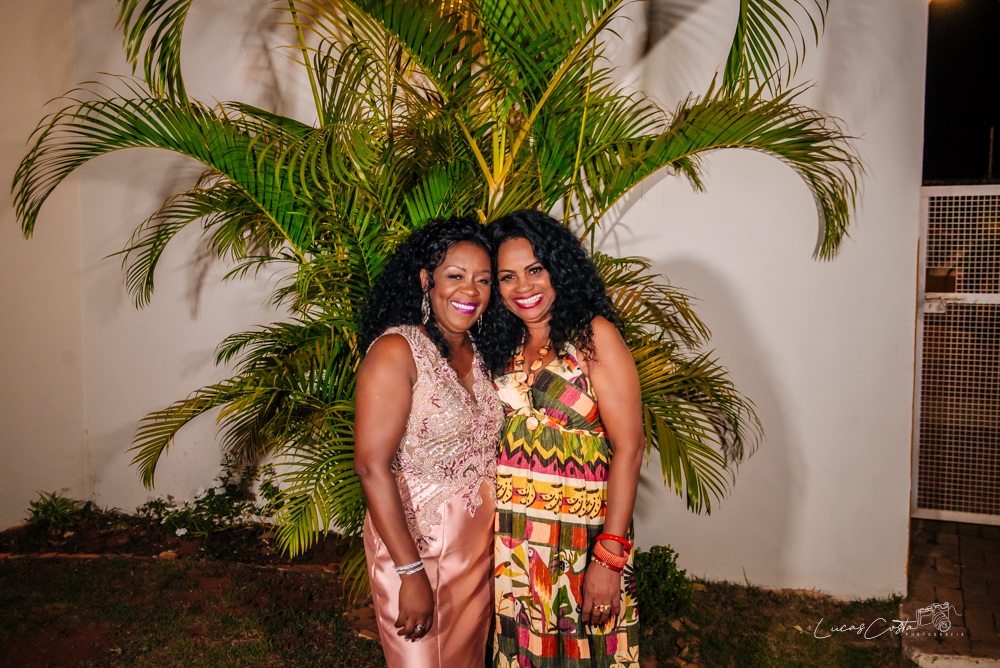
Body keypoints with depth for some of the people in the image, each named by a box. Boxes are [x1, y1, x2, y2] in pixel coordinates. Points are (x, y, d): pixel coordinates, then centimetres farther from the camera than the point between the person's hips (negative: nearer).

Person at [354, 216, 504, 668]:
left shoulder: (478, 353, 5)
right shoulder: (396, 350, -16)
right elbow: (372, 467, -21)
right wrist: (412, 573, -22)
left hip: (481, 546, 6)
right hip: (415, 546, -6)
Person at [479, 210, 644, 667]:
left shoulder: (593, 335, -8)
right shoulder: (505, 347, 9)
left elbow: (629, 445, -14)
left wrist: (609, 557, -19)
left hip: (579, 544, -4)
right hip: (509, 547, 5)